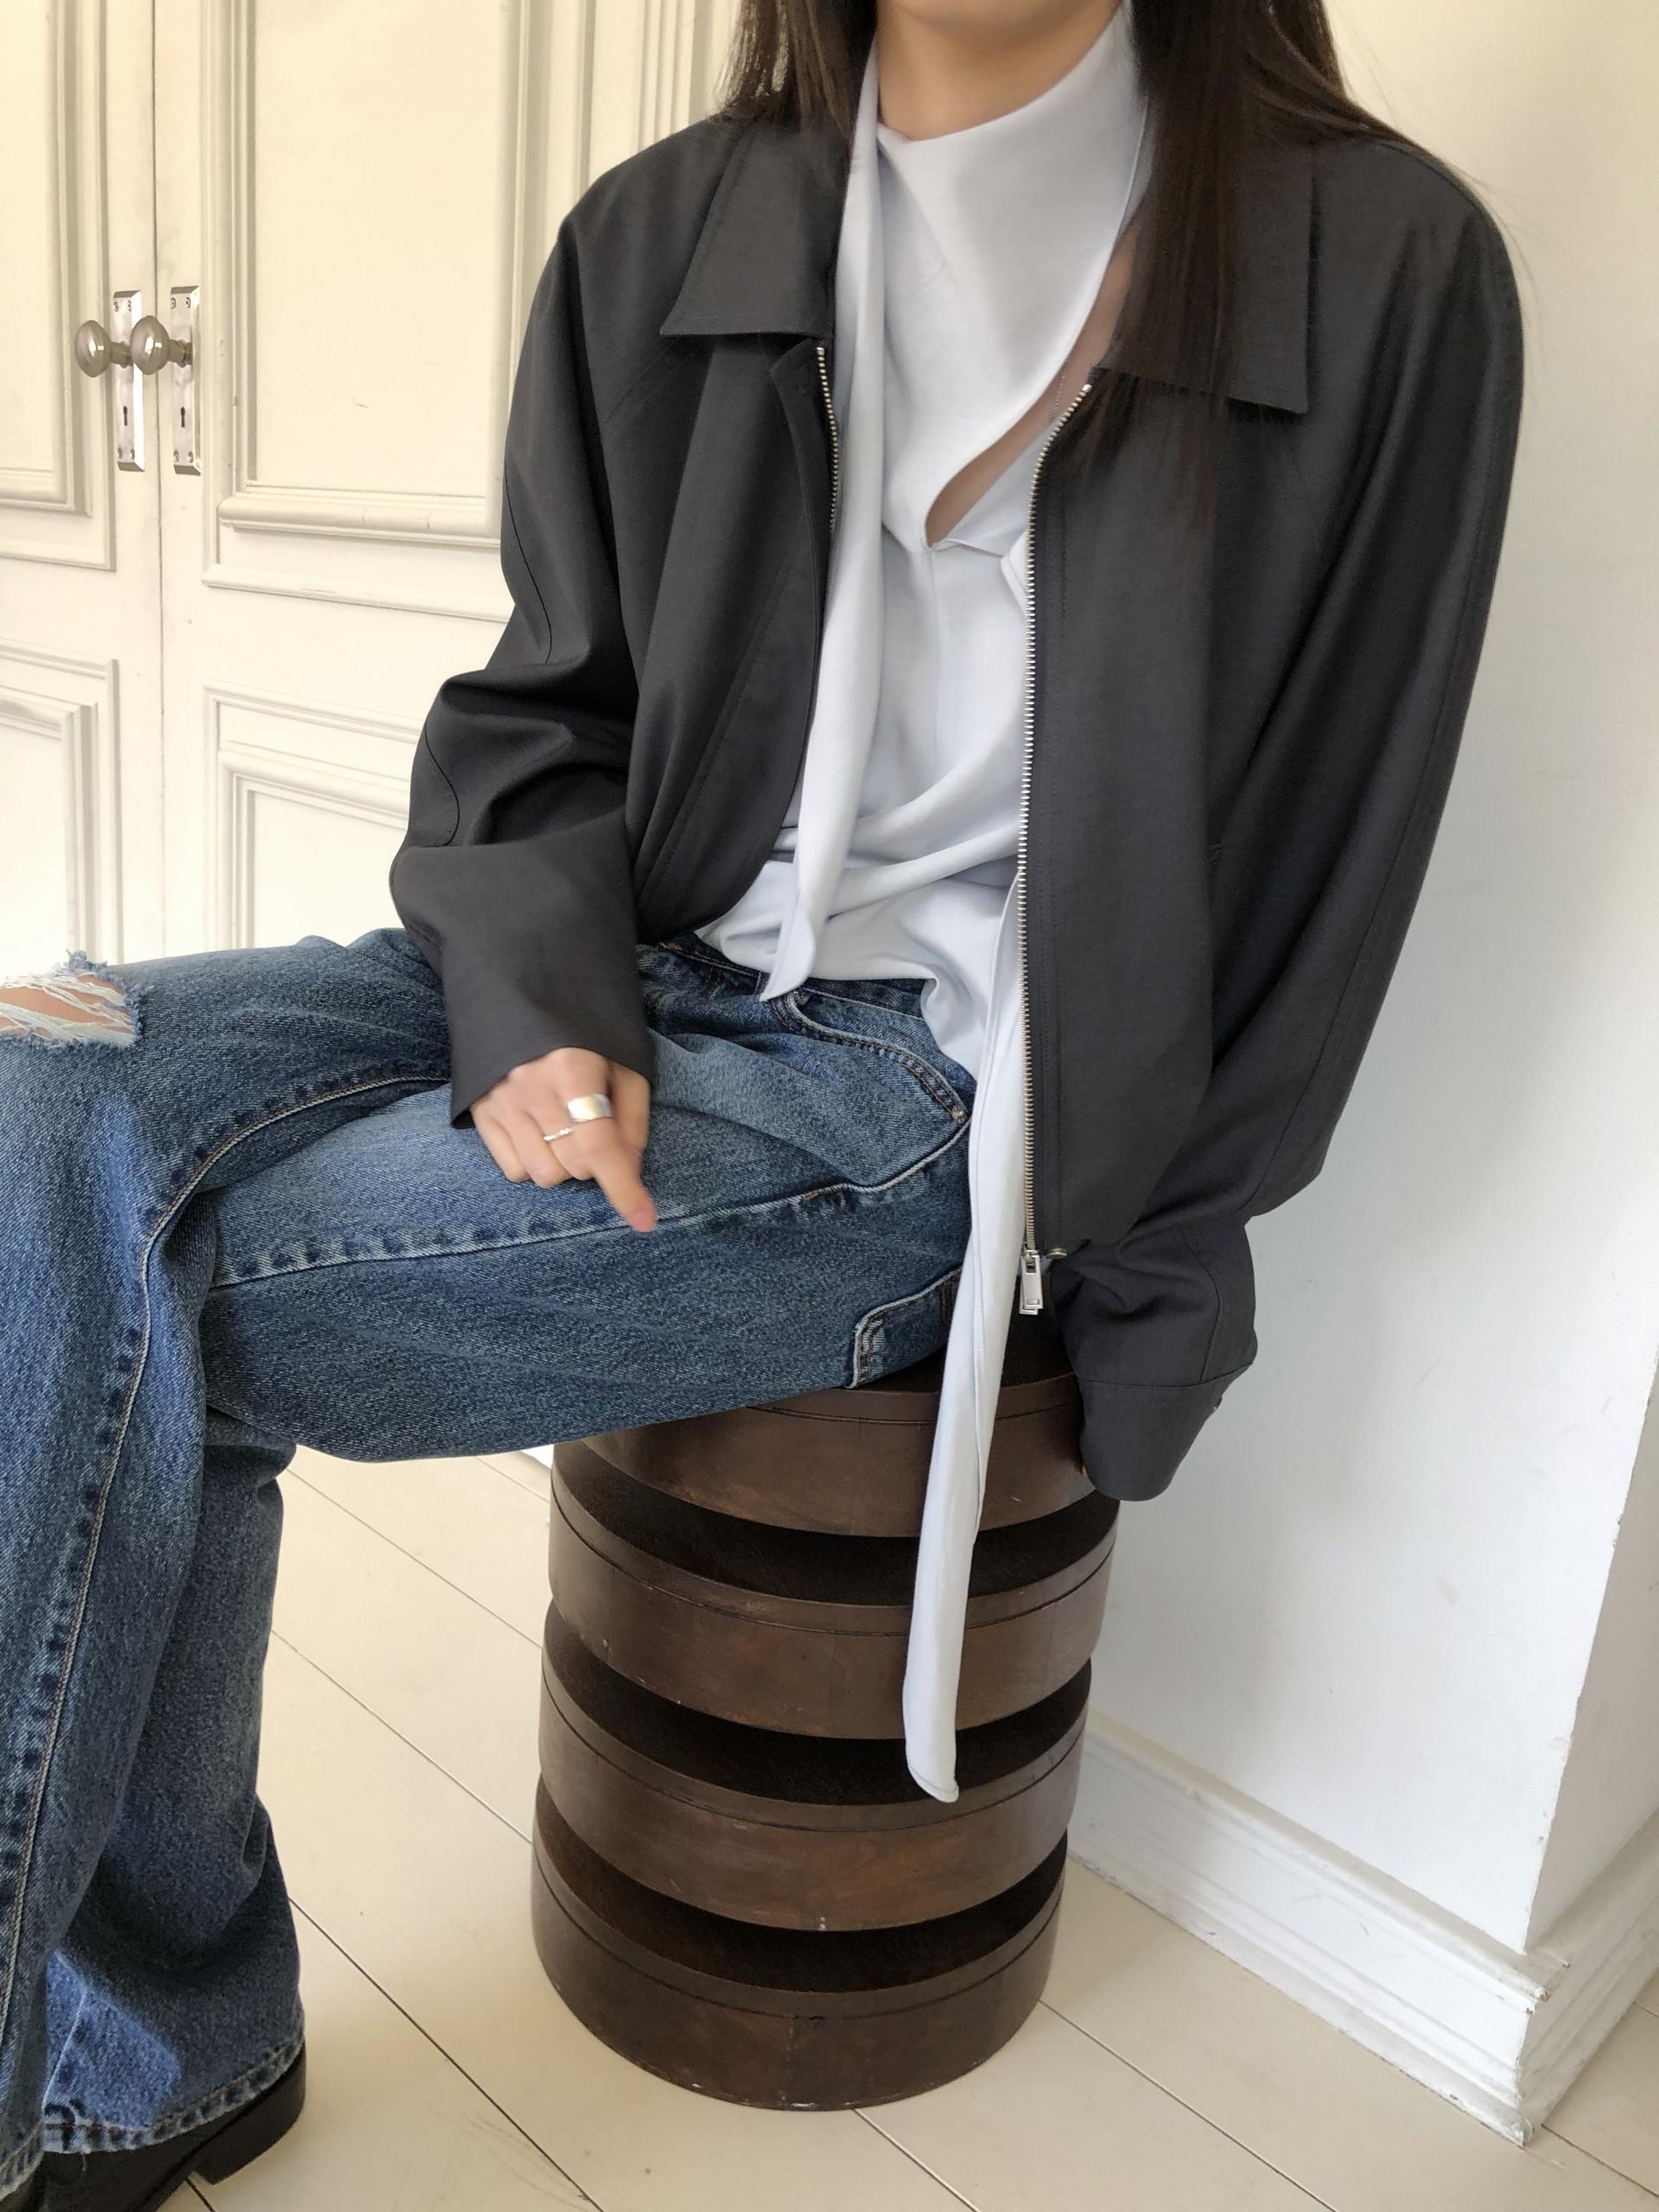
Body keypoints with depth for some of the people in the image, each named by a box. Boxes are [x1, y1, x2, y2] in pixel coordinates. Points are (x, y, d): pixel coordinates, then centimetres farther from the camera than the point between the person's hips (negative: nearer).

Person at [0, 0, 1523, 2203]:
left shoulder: (1385, 268, -5)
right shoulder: (663, 237, 7)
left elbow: (1304, 883, -2)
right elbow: (538, 718, 9)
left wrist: (1123, 1302, 0)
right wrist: (534, 1006, -11)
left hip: (941, 1092, -5)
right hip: (628, 993, 5)